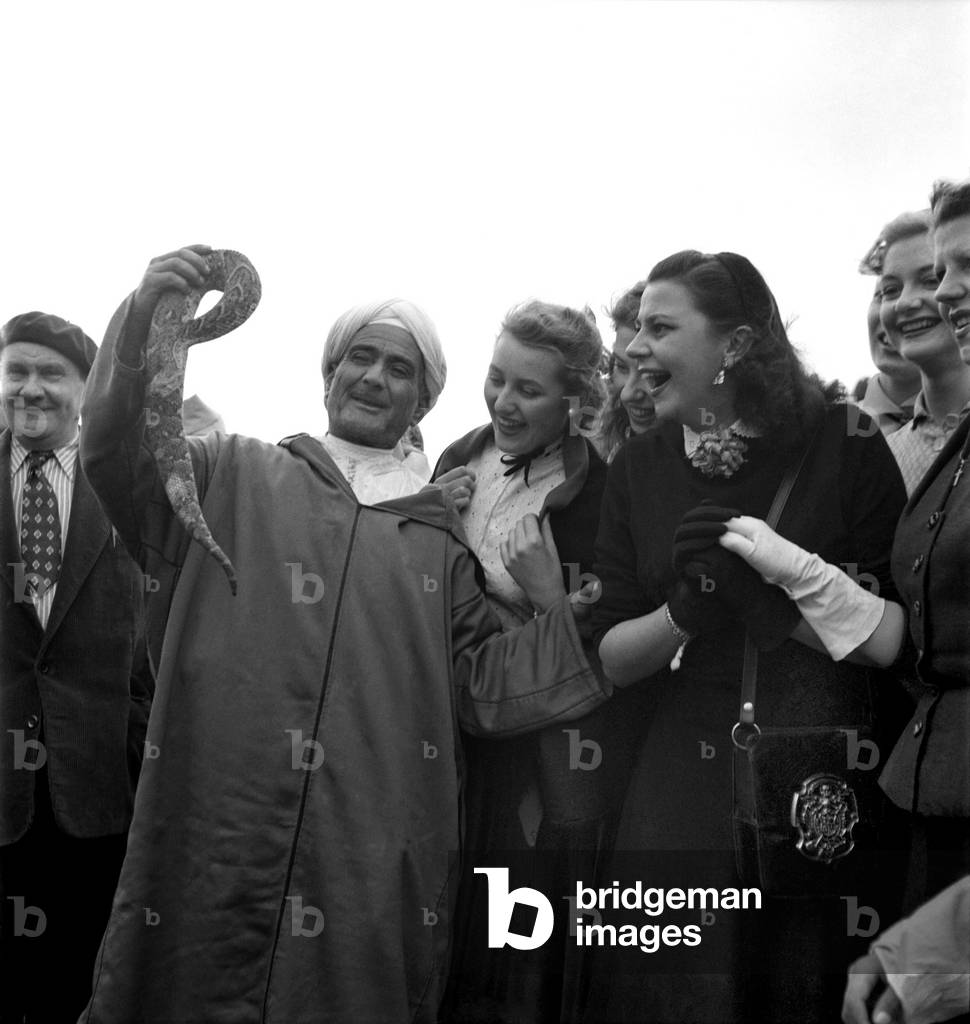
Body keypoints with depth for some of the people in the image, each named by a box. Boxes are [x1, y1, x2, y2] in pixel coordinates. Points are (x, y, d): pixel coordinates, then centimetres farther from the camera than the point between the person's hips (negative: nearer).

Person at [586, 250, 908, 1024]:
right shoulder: (639, 468, 6)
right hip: (679, 790, 3)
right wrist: (684, 614, -15)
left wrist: (771, 595, -20)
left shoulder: (843, 444, -5)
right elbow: (612, 656, 4)